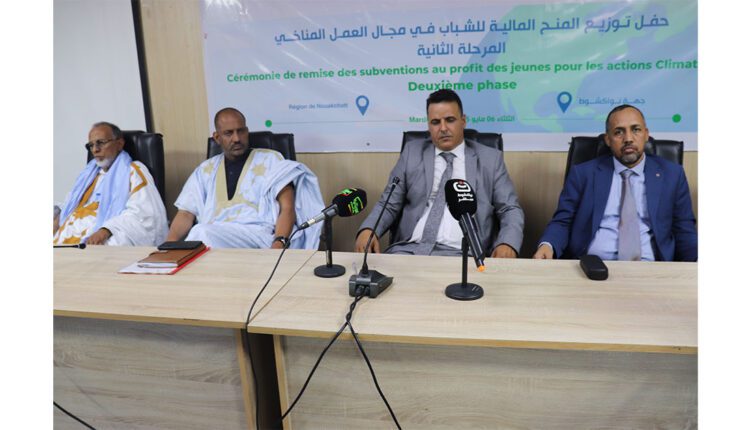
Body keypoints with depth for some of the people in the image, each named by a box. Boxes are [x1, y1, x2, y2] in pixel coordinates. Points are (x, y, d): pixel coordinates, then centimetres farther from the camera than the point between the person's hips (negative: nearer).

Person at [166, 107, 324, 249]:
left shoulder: (270, 160, 11)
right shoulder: (206, 169, 22)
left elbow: (287, 209, 1)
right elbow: (186, 214, 16)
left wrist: (278, 243, -19)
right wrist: (169, 244, -6)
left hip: (257, 235, -3)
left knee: (202, 233, -32)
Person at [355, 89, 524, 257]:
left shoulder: (490, 158, 12)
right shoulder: (412, 154, 15)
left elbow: (511, 209, 9)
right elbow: (389, 205, 13)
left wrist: (507, 244, -13)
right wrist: (368, 230, -8)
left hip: (461, 253, 0)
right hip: (409, 248, 0)